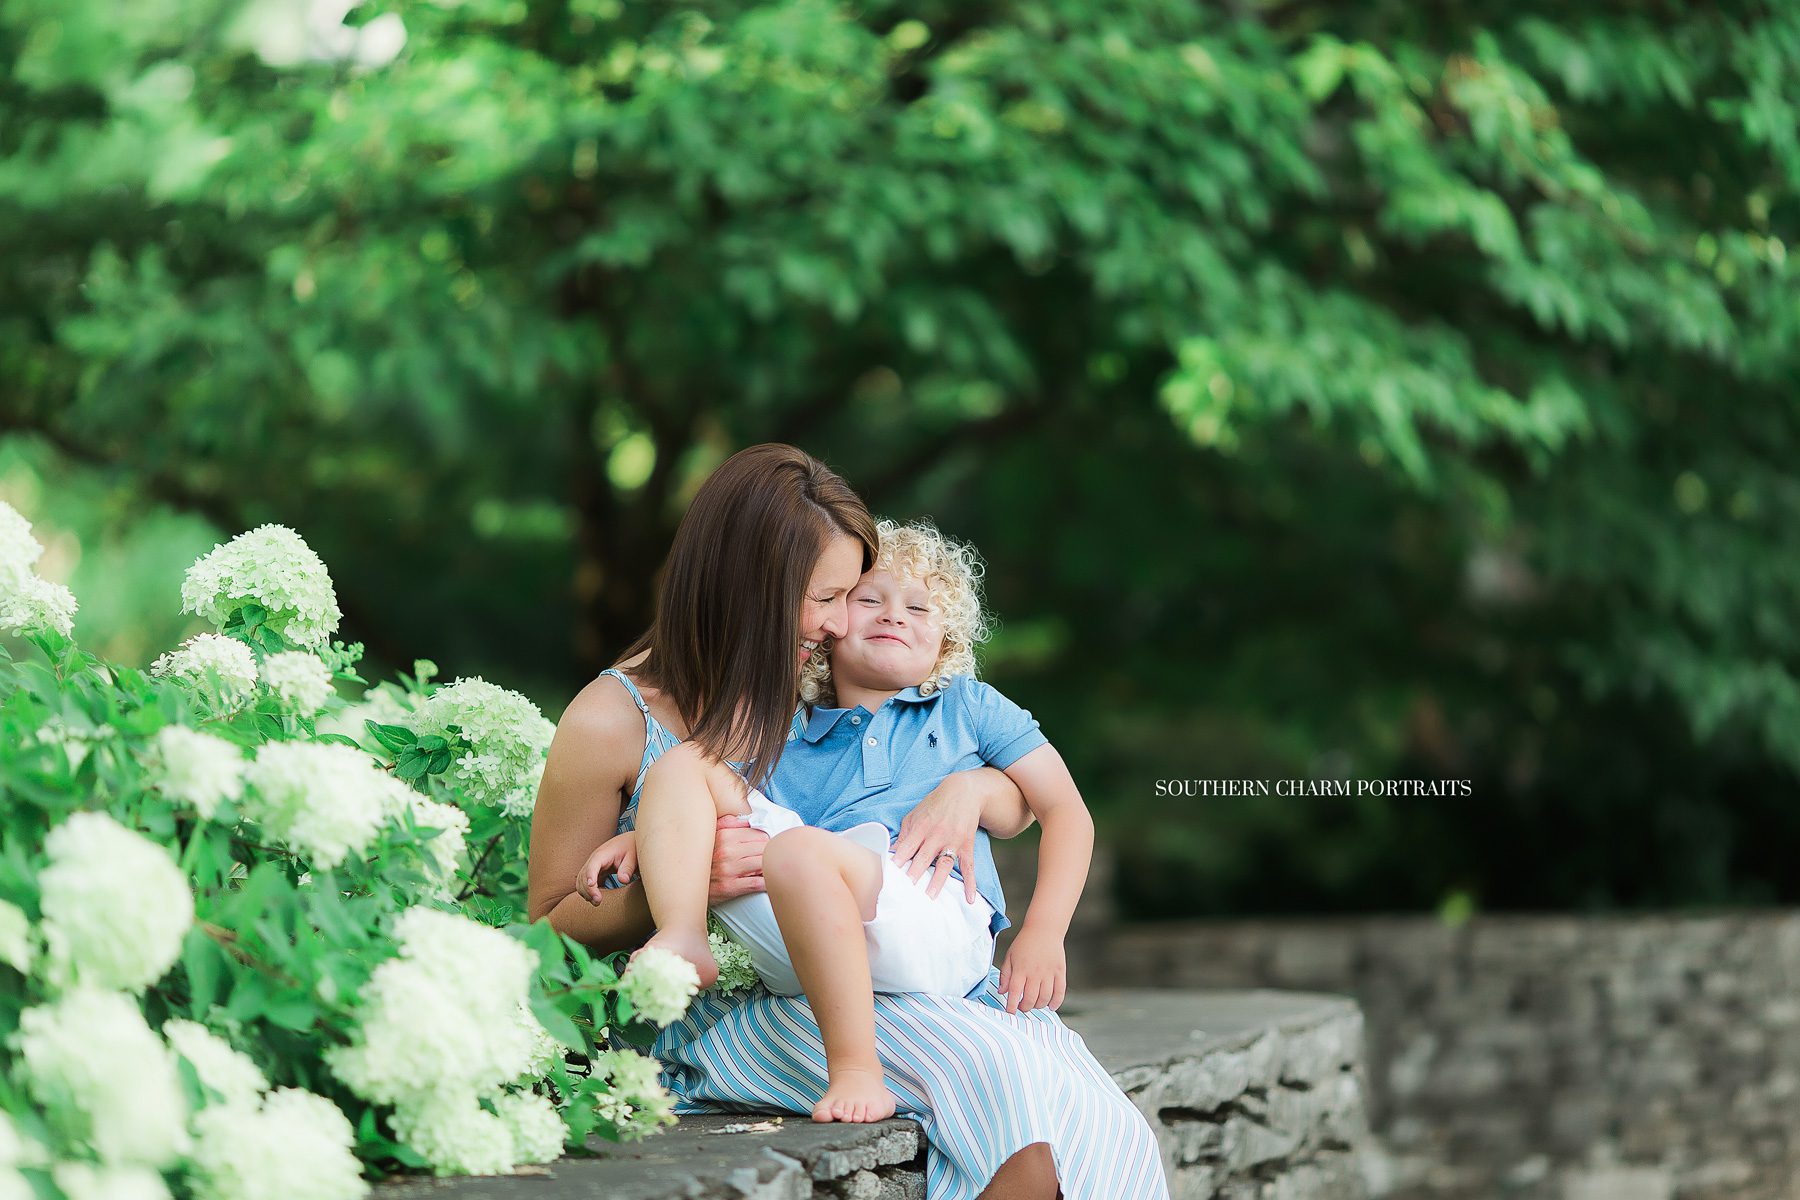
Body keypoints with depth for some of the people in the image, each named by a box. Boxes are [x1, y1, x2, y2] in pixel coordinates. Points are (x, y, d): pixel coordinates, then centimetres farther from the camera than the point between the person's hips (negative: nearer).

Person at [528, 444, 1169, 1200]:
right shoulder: (611, 725, -6)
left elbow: (1022, 806, 17)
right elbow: (548, 931, 0)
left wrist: (967, 791, -9)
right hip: (718, 1017, -5)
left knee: (1103, 1130, -22)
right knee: (1006, 1079, -30)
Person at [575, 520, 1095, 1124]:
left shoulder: (970, 707, 22)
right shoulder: (785, 740, 29)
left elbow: (1067, 811, 14)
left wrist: (1044, 932, -2)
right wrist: (640, 838, 5)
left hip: (938, 928, -4)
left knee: (798, 849, -36)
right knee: (688, 760, 4)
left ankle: (855, 1069, -32)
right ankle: (682, 943, -19)